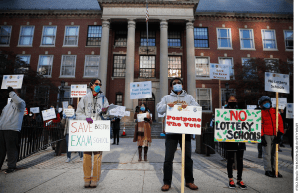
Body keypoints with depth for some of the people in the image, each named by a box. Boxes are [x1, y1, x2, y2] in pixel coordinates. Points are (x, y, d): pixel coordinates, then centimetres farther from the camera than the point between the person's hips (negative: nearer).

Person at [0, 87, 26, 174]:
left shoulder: (21, 103, 0)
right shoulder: (8, 104, 26)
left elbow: (18, 101, -26)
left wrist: (11, 91, -17)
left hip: (12, 129, -8)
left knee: (11, 149, -4)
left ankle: (11, 166, 7)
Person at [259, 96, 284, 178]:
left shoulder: (275, 112, 11)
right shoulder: (261, 113, -1)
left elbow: (280, 123, 10)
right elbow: (259, 126, -3)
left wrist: (279, 134, 0)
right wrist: (262, 137, -8)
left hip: (275, 135, 4)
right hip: (266, 135, -4)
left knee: (274, 153, 10)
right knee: (267, 153, -1)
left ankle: (274, 169, 21)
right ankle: (268, 170, 8)